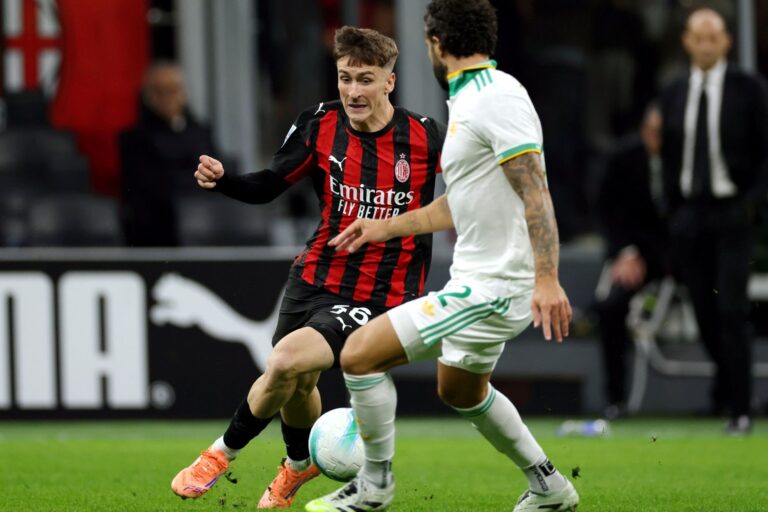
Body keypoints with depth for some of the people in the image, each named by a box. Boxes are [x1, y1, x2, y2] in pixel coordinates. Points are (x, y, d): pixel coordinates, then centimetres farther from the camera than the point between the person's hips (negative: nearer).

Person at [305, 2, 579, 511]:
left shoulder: (497, 97, -18)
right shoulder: (471, 100, 14)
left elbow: (535, 192, -25)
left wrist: (548, 279, -33)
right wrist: (386, 227, 34)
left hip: (491, 288, -11)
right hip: (478, 281, 11)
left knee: (361, 354, -9)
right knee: (461, 391, 29)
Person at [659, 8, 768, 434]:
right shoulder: (673, 95, 10)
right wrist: (673, 211, 7)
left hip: (732, 212, -4)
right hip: (690, 216, 4)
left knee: (731, 310, -11)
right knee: (704, 312, 6)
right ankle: (727, 378, 27)